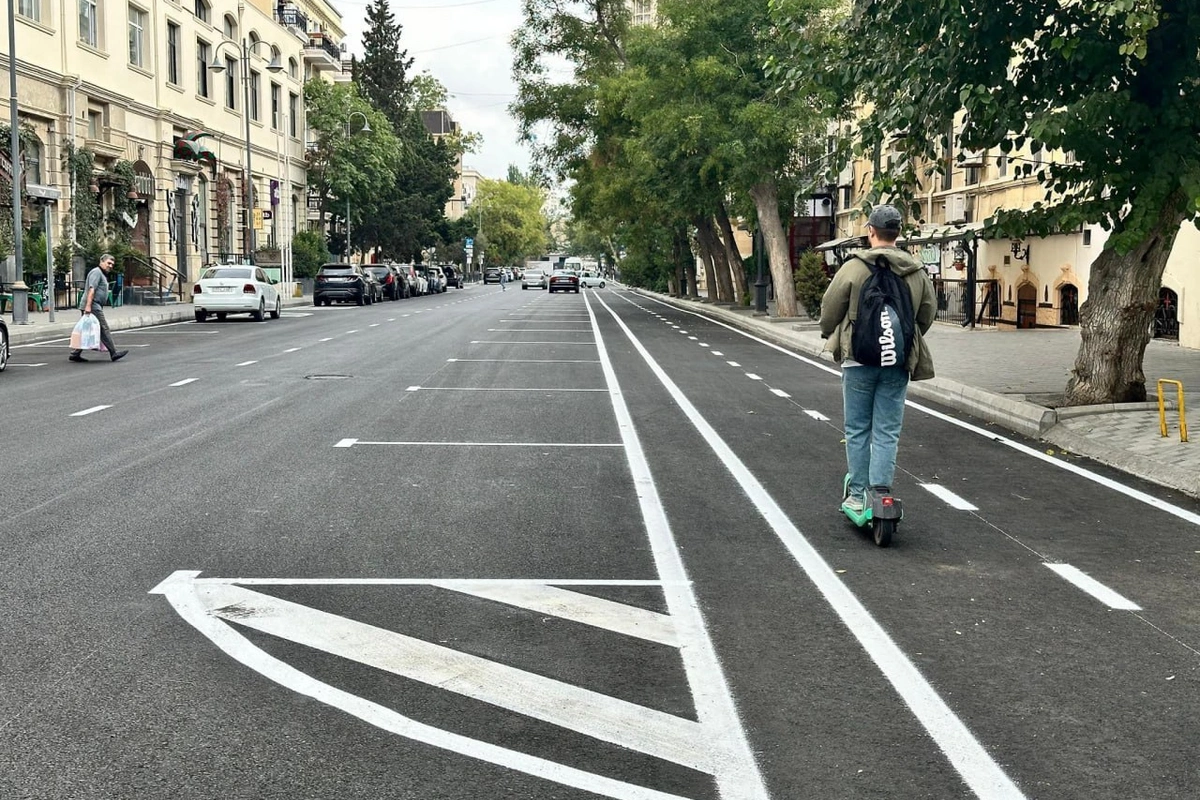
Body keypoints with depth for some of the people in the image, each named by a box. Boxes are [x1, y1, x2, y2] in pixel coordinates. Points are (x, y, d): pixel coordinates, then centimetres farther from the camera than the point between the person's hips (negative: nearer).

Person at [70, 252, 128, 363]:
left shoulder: (102, 274, 25)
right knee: (104, 329, -9)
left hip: (95, 306, 10)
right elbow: (91, 289, -19)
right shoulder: (96, 272, -8)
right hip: (93, 306, -10)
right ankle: (114, 353, -9)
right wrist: (88, 305, -27)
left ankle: (75, 354, 10)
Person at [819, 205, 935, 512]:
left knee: (858, 429, 9)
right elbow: (927, 313, 10)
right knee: (887, 432, 6)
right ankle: (881, 492, -3)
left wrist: (829, 336, 15)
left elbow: (830, 308, -5)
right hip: (898, 361, 2)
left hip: (859, 359, -2)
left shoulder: (854, 267, -9)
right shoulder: (917, 272, 3)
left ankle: (857, 496, 12)